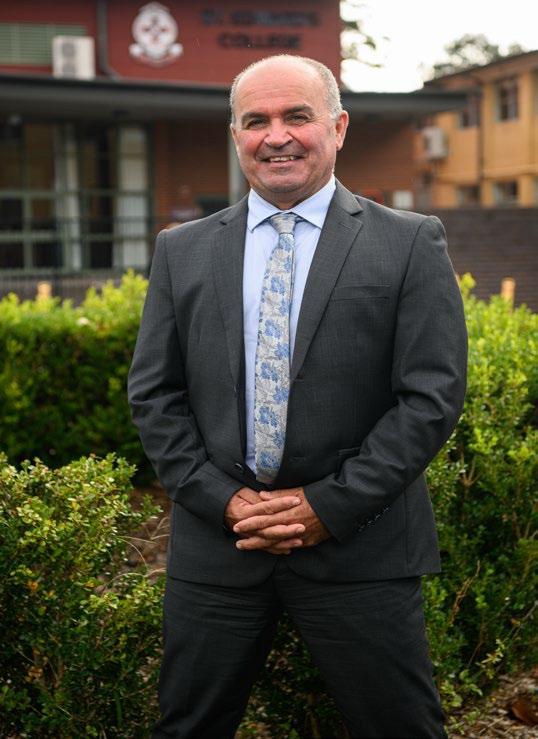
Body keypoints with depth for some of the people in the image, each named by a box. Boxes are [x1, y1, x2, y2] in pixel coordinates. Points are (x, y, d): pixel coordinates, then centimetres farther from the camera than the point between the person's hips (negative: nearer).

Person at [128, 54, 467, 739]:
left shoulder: (411, 244, -1)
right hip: (216, 539, 3)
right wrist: (221, 499, -7)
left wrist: (330, 505, -12)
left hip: (360, 546, -2)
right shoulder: (182, 251, 7)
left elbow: (433, 394, -7)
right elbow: (153, 394, 6)